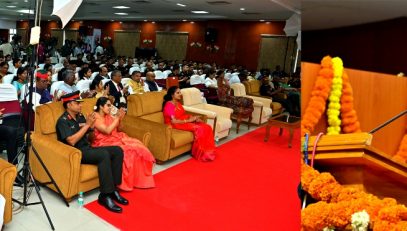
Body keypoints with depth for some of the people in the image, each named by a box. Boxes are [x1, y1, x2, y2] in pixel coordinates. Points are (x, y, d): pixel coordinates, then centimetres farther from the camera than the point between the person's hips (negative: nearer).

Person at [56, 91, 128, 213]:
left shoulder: (80, 116, 14)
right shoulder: (63, 121, -8)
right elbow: (72, 141, -21)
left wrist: (91, 124, -6)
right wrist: (87, 124, -18)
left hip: (87, 148, 8)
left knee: (117, 150, -11)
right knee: (104, 154, -33)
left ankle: (113, 188, -9)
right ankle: (105, 195, -27)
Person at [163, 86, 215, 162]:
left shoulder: (178, 103, 14)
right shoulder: (169, 105, -14)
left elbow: (184, 115, 13)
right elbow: (173, 121, -22)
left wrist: (193, 118, -6)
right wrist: (188, 120, -20)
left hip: (184, 121, 9)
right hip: (175, 125, -9)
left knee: (206, 127, -12)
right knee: (198, 128, -28)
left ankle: (207, 151, -9)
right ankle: (200, 153, -15)